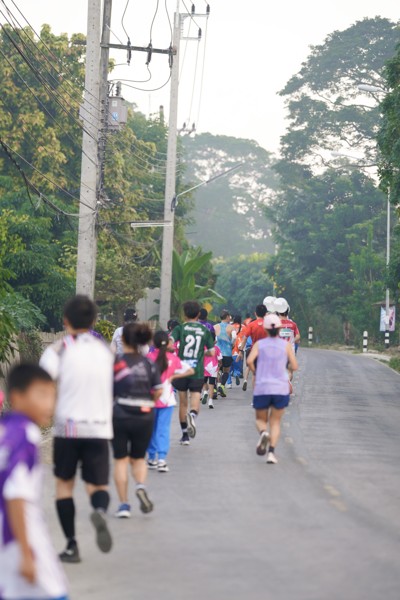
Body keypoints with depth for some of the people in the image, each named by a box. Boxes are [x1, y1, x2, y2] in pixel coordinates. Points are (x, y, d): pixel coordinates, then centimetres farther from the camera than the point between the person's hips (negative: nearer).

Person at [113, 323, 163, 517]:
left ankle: (124, 504, 6)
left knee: (120, 460, 8)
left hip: (120, 415, -2)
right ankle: (141, 485, -11)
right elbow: (158, 391, 0)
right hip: (145, 416, 2)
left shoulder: (116, 362, -7)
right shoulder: (149, 363, 1)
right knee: (138, 458, 18)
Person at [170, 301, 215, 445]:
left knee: (183, 402, 13)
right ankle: (192, 415, -38)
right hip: (198, 371, 0)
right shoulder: (205, 330, 4)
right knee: (195, 400, -3)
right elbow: (211, 352, 4)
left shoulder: (180, 328, -1)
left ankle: (185, 434, 20)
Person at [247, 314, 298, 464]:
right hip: (281, 388, 0)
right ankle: (271, 452, -6)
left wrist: (256, 373, 5)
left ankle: (263, 433, -18)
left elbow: (250, 361, -13)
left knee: (260, 419, 16)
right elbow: (294, 366, -1)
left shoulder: (259, 344, 1)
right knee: (275, 421, 11)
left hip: (262, 388, 0)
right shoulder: (286, 345, 1)